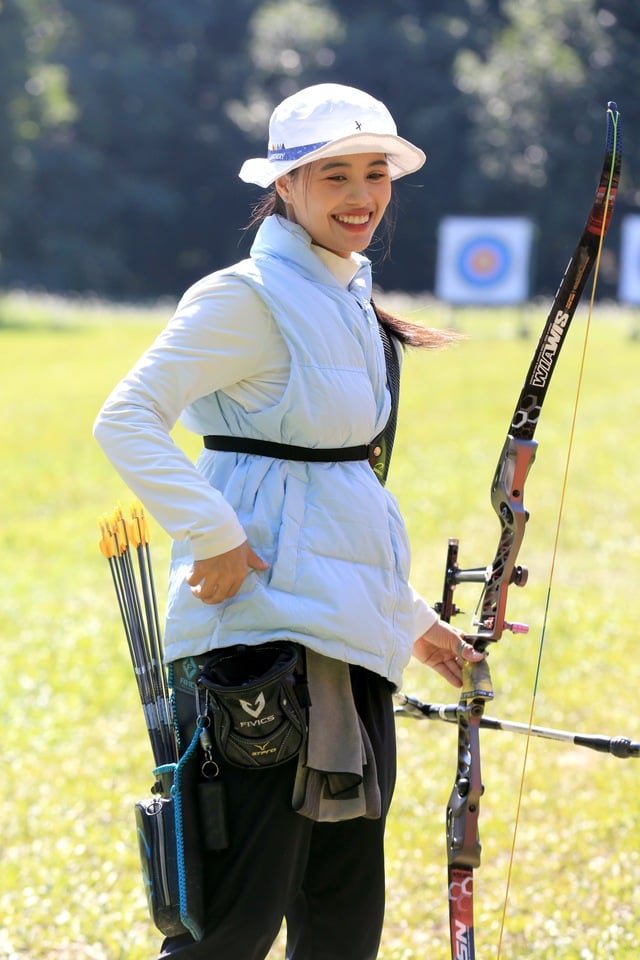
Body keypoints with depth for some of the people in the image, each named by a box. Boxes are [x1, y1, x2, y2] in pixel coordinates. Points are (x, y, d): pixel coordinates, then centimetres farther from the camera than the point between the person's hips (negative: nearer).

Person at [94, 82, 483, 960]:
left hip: (349, 632, 9)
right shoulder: (250, 297, -9)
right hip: (265, 624, -9)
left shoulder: (347, 303, 17)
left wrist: (410, 617, 25)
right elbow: (126, 420, -17)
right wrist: (211, 537, -24)